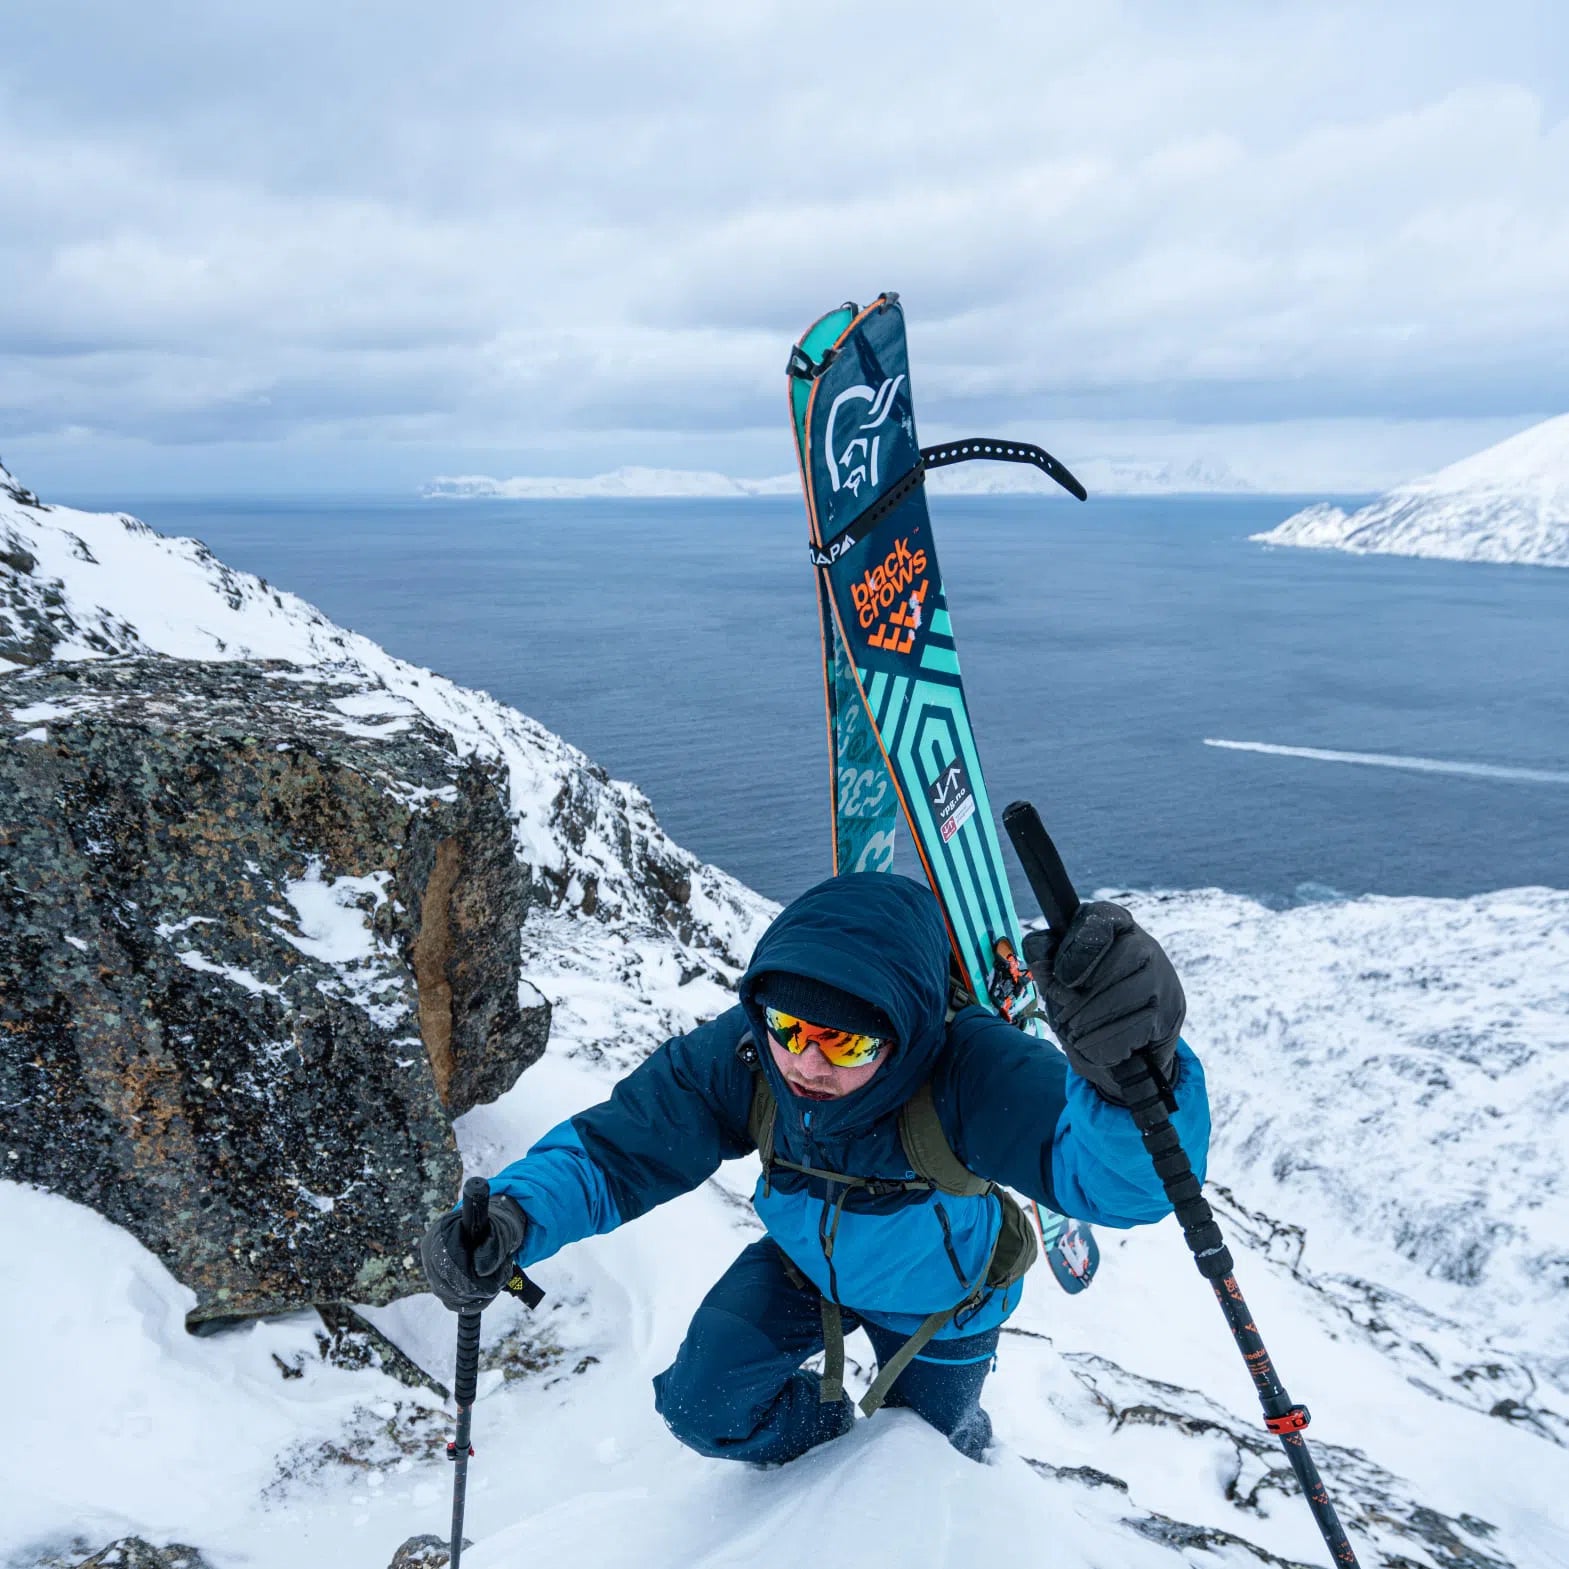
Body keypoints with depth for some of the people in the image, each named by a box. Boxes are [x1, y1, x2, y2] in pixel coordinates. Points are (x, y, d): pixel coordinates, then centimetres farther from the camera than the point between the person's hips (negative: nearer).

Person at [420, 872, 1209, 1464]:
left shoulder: (969, 1078, -47)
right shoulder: (739, 1056, -35)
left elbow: (1128, 1180, -56)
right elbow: (616, 1148, -29)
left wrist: (1130, 1080, -79)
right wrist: (514, 1212, -49)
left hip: (935, 1301, -2)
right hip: (803, 1264, 2)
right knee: (702, 1406, -1)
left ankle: (965, 1442, 63)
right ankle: (823, 1433, 33)